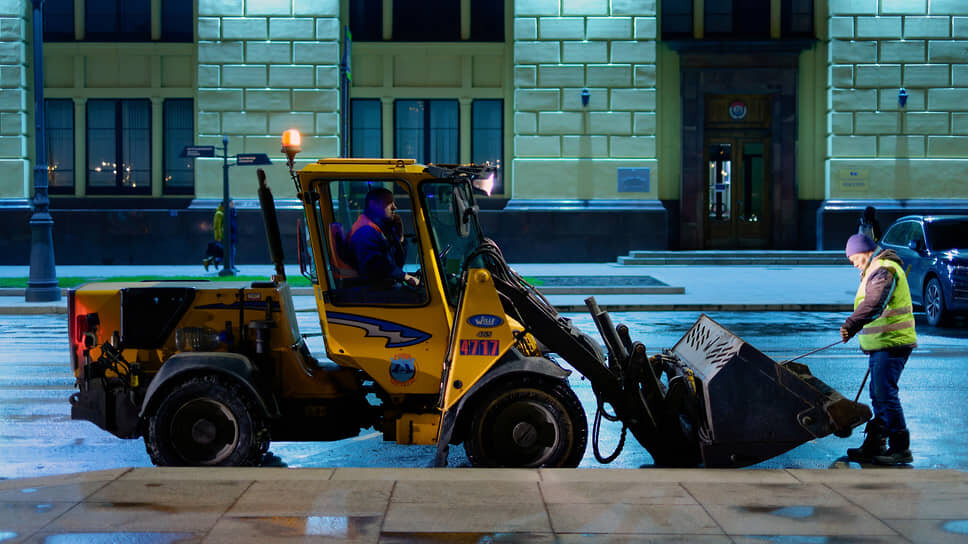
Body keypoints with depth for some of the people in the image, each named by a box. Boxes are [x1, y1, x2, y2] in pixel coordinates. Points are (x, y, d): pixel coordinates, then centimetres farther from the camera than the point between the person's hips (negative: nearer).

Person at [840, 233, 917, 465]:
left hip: (891, 343, -11)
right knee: (878, 395, 14)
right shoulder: (876, 270, 20)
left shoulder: (884, 270, -15)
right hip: (882, 344, 11)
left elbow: (874, 304, -30)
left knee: (885, 394, -11)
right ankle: (874, 446, 20)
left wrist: (851, 325, -39)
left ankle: (901, 448, -8)